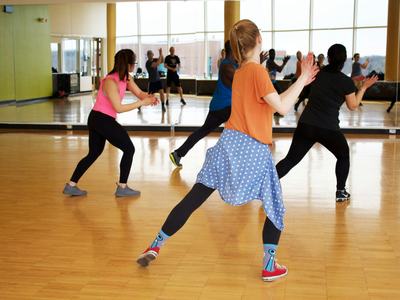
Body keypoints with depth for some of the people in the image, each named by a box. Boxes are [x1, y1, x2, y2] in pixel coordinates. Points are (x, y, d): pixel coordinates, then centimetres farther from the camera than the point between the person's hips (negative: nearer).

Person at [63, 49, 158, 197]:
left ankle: (71, 185, 18)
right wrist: (142, 103, -26)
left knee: (94, 153, 16)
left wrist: (149, 98, -19)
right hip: (102, 120, -9)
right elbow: (118, 108, -25)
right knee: (129, 149, 1)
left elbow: (139, 93, 3)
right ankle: (122, 187, 8)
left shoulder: (126, 78, 3)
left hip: (96, 119, 9)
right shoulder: (110, 82, -23)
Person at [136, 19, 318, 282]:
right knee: (275, 208, 12)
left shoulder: (240, 71, 14)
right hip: (254, 151, -7)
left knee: (194, 198, 9)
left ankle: (156, 246, 12)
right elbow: (282, 107, -14)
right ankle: (270, 266, 11)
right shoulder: (257, 70, -11)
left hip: (230, 143, 7)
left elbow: (272, 102, 19)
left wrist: (300, 82, 20)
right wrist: (303, 79, -7)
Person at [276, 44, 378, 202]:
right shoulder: (346, 81, -6)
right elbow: (353, 106, 6)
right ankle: (341, 192, 23)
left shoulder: (318, 74, 6)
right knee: (343, 155, 23)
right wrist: (363, 87, 14)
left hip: (305, 125, 3)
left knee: (291, 159, 8)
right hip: (329, 129, -3)